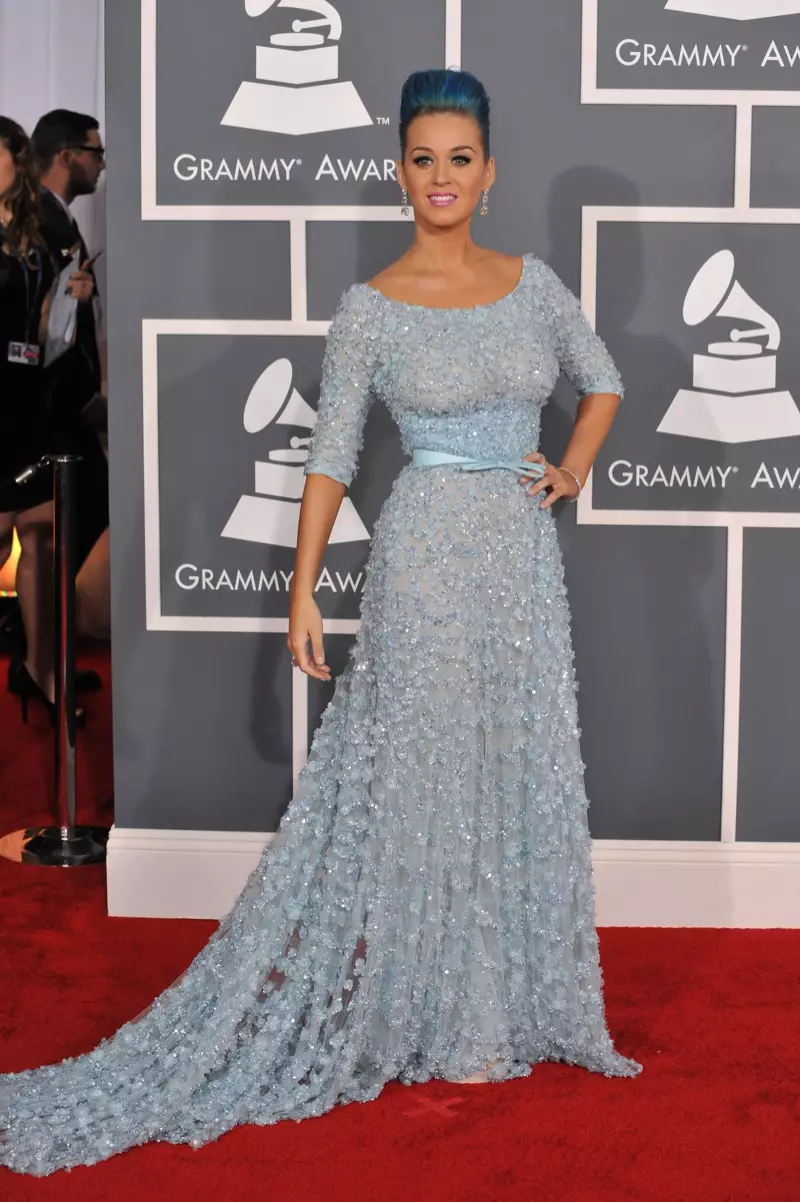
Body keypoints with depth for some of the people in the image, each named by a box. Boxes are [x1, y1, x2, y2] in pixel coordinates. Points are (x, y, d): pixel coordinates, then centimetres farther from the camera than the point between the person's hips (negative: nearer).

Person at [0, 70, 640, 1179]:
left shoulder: (534, 284, 6)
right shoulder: (371, 309, -4)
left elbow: (603, 381, 21)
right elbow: (330, 458, -3)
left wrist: (576, 467, 4)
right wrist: (303, 592, -6)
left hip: (524, 557, 4)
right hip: (428, 557, -4)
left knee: (521, 778, 10)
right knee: (429, 778, 1)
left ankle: (505, 1000, 26)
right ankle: (440, 1018, 14)